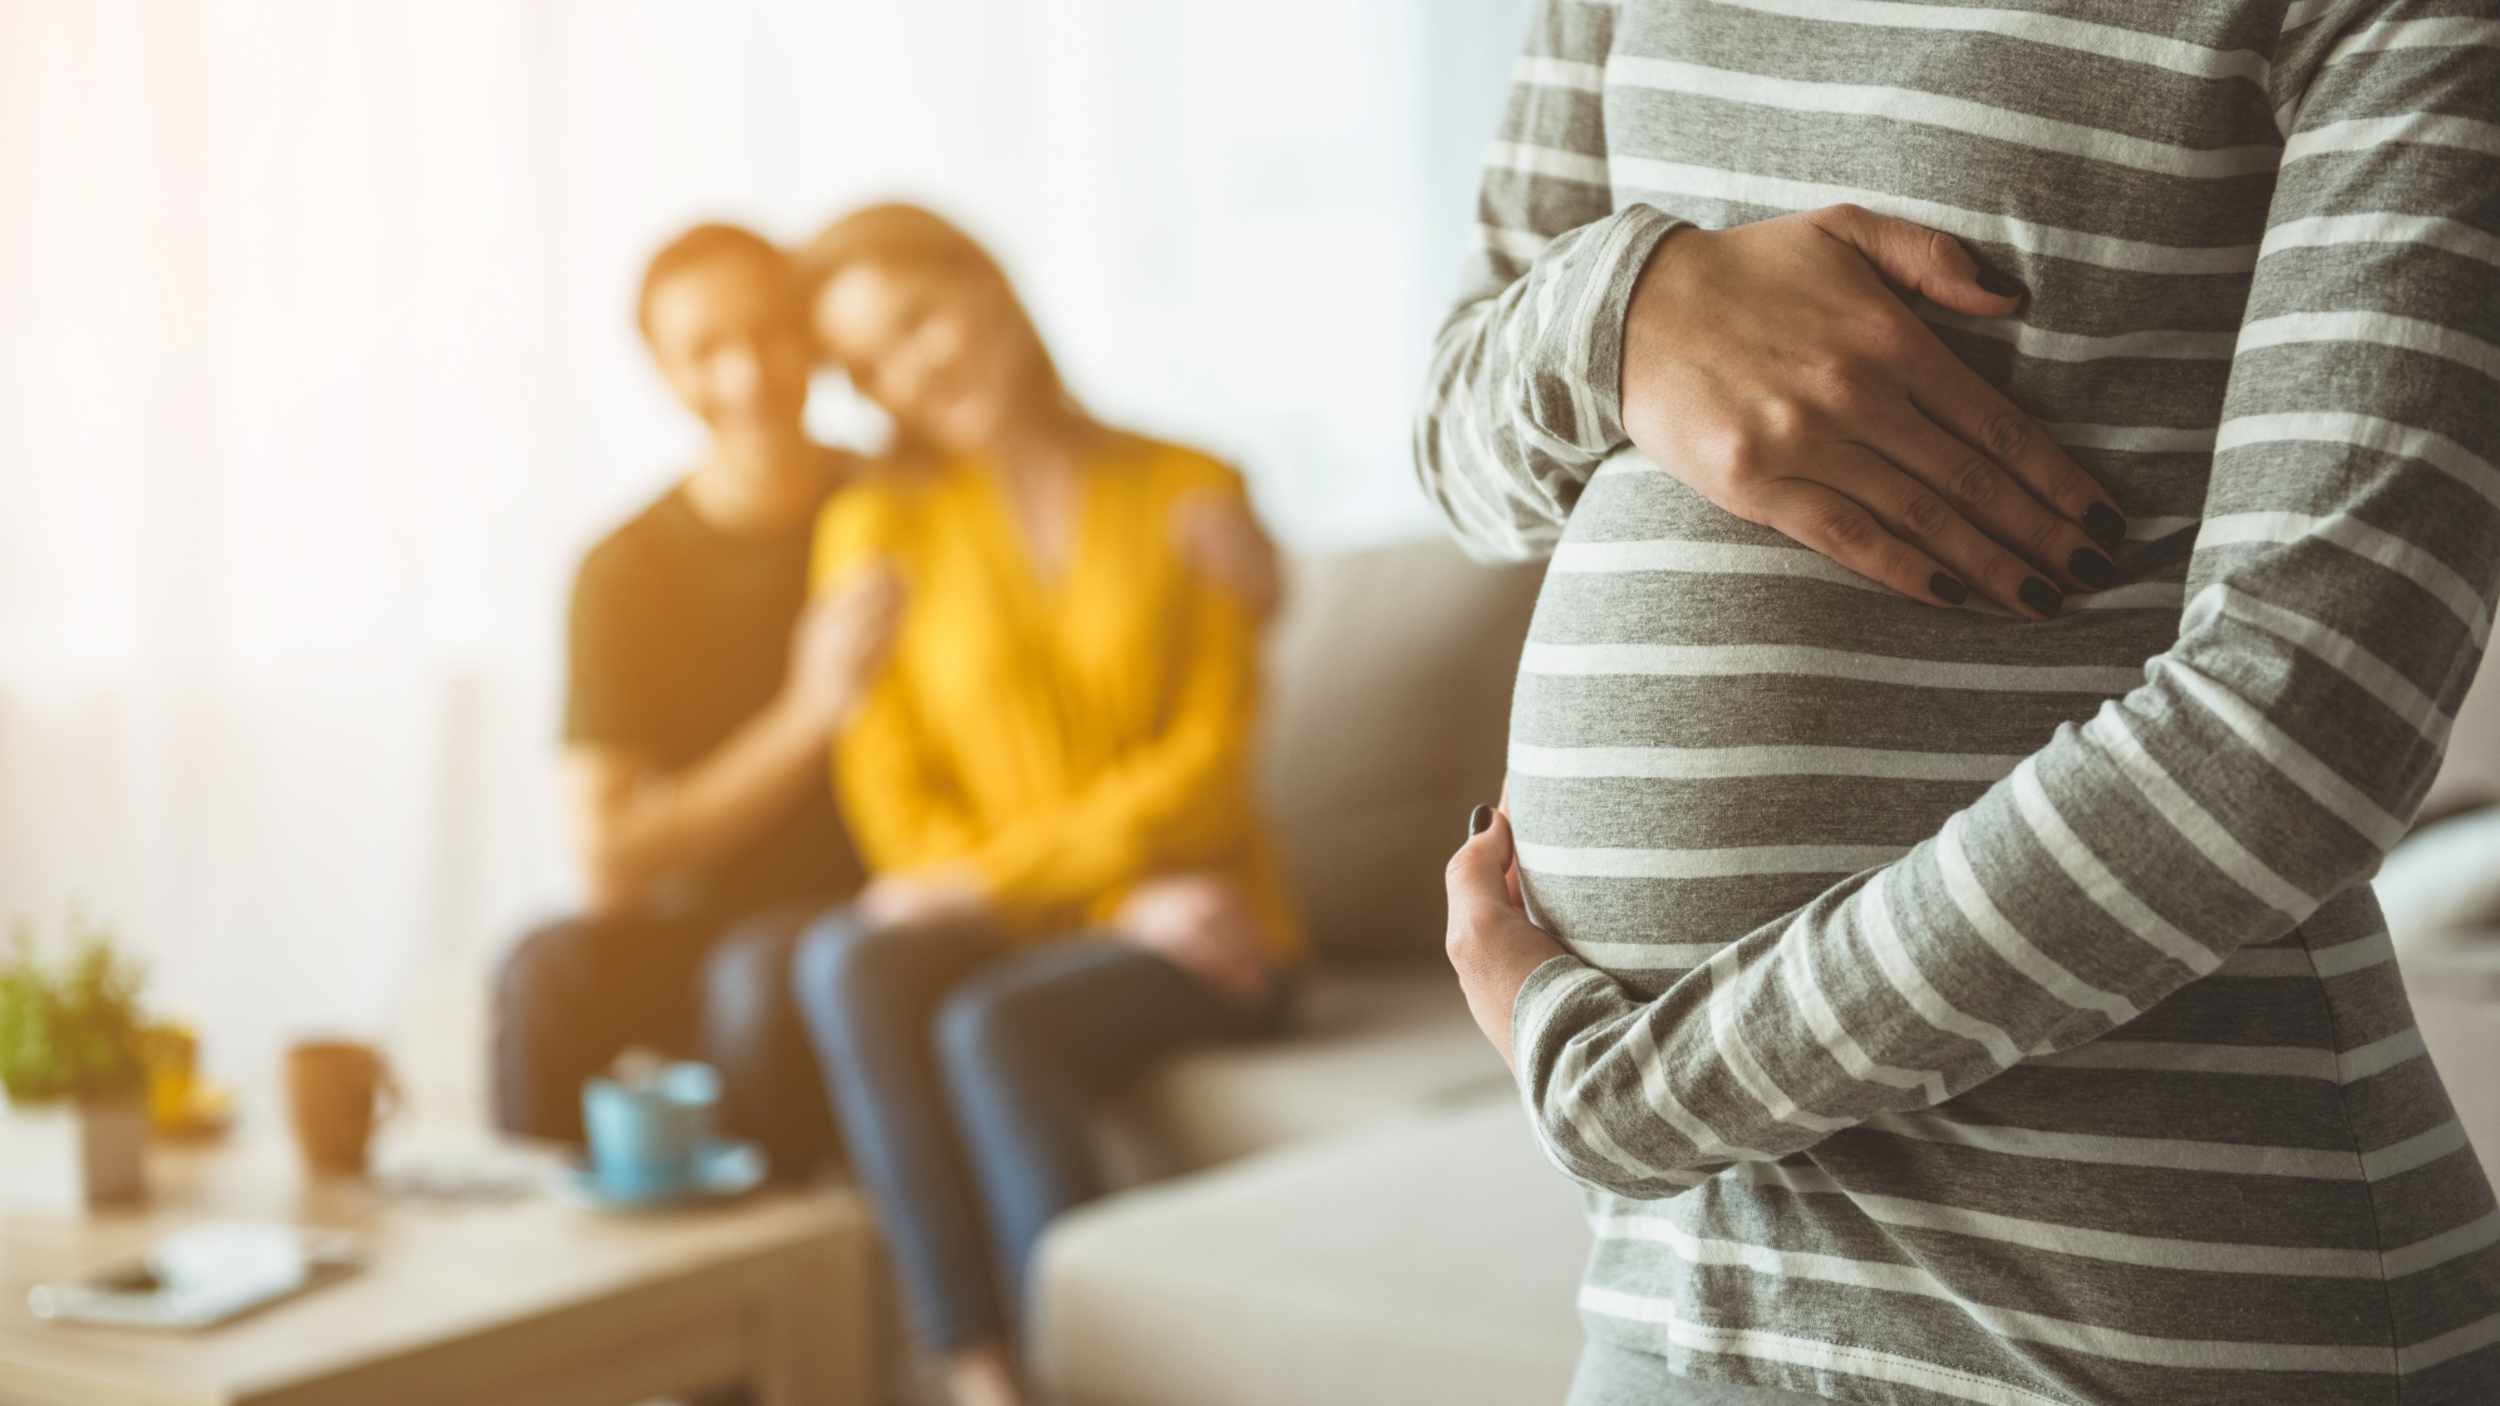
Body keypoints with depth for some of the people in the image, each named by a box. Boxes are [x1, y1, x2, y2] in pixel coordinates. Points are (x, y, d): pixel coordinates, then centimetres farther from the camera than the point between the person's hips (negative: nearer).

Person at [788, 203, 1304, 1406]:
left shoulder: (1193, 495, 4)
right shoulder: (877, 529, 7)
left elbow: (1210, 763, -3)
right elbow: (894, 808, 2)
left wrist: (990, 880, -15)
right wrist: (1125, 898, -13)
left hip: (1201, 926, -2)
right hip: (1009, 935, 2)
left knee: (993, 1031, -33)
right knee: (847, 966, -31)